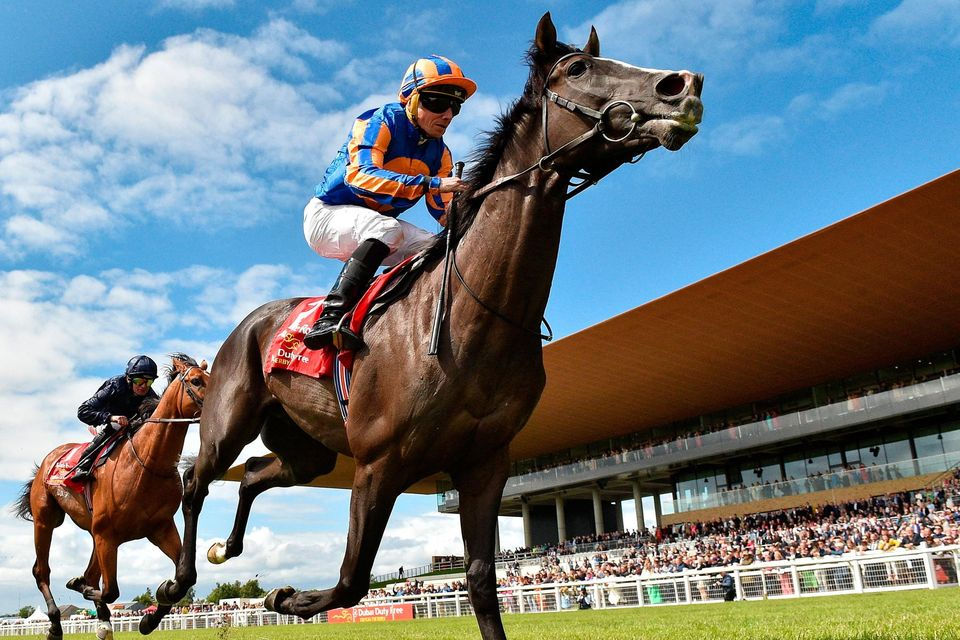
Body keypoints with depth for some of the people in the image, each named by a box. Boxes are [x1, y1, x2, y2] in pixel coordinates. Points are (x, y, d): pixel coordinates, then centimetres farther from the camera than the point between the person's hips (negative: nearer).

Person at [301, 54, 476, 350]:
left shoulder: (439, 152, 3)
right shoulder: (383, 121, -17)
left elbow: (444, 211, -2)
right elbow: (360, 174, -34)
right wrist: (431, 183, -42)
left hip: (375, 227, 7)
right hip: (328, 214, -7)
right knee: (387, 229, -35)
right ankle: (330, 318, -41)